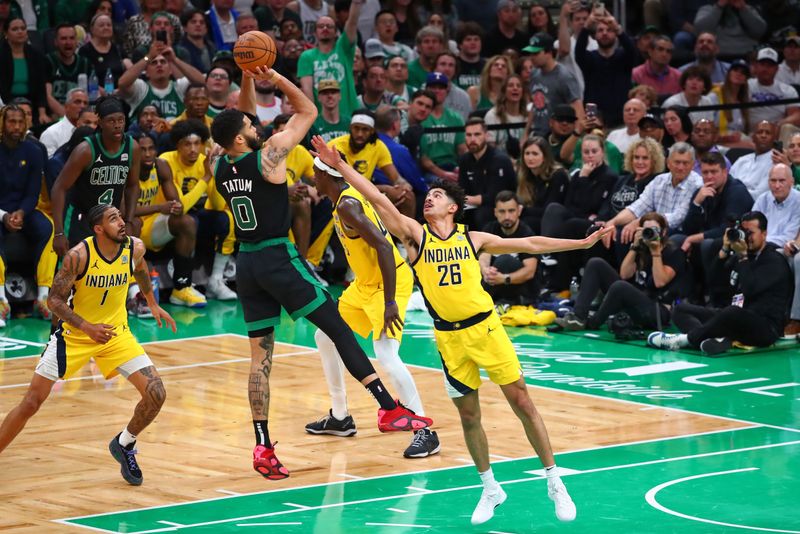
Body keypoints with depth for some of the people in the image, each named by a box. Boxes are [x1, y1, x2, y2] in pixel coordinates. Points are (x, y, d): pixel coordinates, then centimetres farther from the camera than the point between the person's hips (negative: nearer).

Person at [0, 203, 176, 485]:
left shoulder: (135, 248, -11)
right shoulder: (79, 256, -24)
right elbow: (54, 299, -19)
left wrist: (152, 304, 22)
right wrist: (87, 327, -30)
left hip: (116, 332, 4)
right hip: (73, 334, -3)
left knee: (155, 394, -10)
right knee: (32, 402, -6)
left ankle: (124, 445, 16)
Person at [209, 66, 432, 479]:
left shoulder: (220, 167, 5)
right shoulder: (268, 154, -12)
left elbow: (238, 123, 24)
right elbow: (308, 110, -3)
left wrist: (248, 81, 18)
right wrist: (276, 79, -1)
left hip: (246, 264, 6)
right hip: (278, 259, -6)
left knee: (260, 356, 8)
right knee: (338, 329, -1)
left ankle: (262, 447, 4)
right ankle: (389, 409, -4)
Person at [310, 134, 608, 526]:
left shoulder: (474, 239, 3)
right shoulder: (415, 235, 1)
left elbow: (529, 244, 8)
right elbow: (378, 199, -9)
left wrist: (581, 243, 6)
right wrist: (340, 166, -17)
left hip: (486, 328, -1)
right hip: (449, 336, 1)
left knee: (521, 401, -1)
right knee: (468, 414, 7)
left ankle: (554, 482, 8)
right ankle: (490, 489, 23)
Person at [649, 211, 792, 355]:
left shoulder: (774, 261, -3)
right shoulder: (738, 256, 19)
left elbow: (750, 289, -17)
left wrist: (743, 256, -11)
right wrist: (725, 248, 1)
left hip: (765, 327, -8)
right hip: (732, 317, 8)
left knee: (733, 313, -42)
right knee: (681, 309, -2)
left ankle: (687, 339, -28)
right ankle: (717, 340, -33)